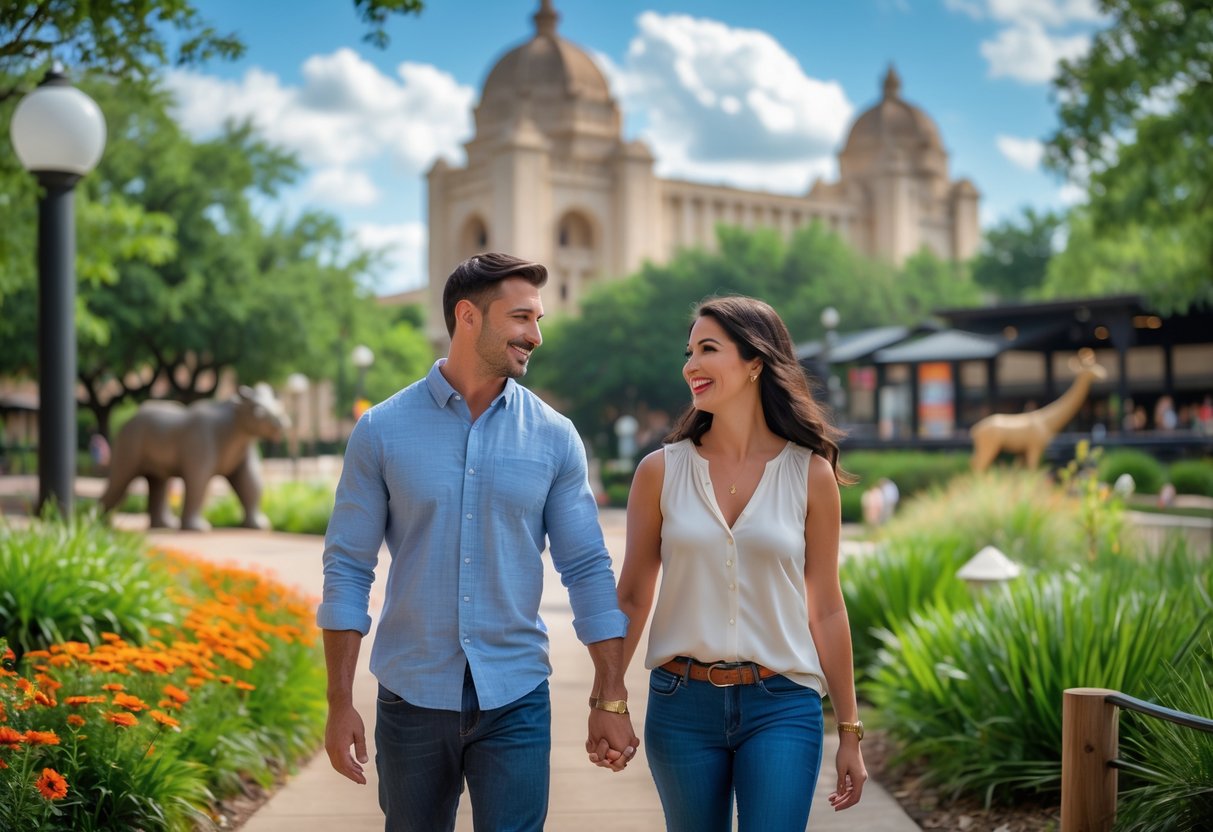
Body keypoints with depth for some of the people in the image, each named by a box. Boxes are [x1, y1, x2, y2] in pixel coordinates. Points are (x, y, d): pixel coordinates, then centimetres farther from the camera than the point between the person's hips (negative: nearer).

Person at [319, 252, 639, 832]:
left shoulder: (554, 437, -1)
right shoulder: (382, 431, -3)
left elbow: (587, 570, 1)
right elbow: (347, 568, -2)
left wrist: (611, 700, -2)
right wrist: (340, 703, -6)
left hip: (515, 700, 0)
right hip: (411, 697, 0)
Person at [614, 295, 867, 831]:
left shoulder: (810, 474, -1)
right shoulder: (661, 471, 0)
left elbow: (826, 609, 4)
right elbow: (631, 598, 6)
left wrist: (849, 732, 5)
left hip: (781, 707, -1)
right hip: (682, 706, 1)